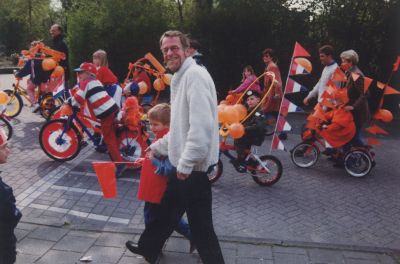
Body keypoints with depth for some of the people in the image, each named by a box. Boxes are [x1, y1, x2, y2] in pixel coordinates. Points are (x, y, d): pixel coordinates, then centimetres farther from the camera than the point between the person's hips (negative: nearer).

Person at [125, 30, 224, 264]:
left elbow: (201, 125, -28)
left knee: (200, 225, 2)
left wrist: (186, 163, -26)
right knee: (167, 210, 26)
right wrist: (158, 147, 26)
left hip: (194, 166, -10)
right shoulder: (180, 78, 17)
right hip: (184, 164, 10)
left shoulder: (194, 74, -17)